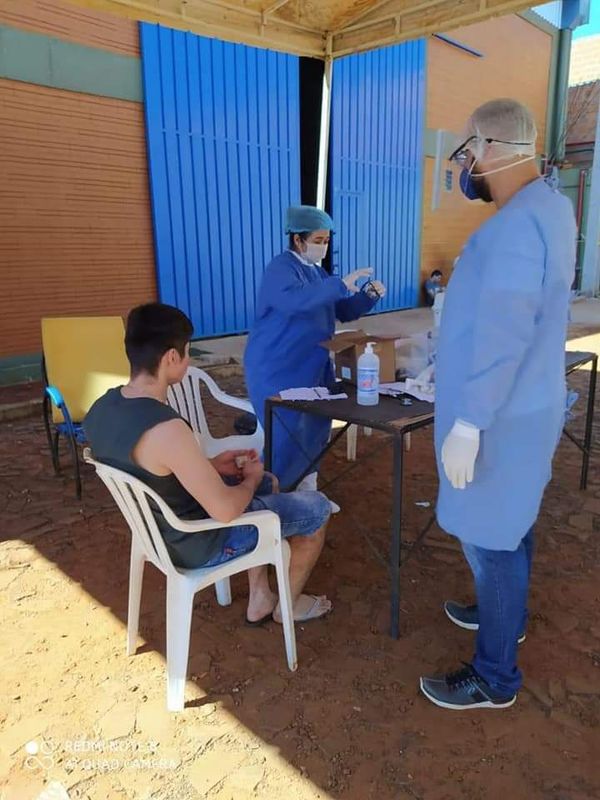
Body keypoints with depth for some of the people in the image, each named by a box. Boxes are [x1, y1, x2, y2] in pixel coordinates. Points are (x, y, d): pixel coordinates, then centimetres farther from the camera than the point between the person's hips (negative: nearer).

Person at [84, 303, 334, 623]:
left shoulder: (101, 409, -8)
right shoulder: (166, 429, -36)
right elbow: (226, 510, -29)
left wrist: (211, 465, 3)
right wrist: (251, 478, -9)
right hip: (201, 543, -8)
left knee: (269, 484, 28)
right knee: (317, 507, 8)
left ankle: (259, 599, 34)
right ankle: (290, 604, 31)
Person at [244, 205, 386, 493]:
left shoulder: (317, 272, 13)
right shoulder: (281, 269, -14)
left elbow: (344, 311, 17)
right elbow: (294, 300, -36)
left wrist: (369, 295, -1)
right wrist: (341, 284, -37)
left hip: (311, 369, 9)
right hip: (277, 370, -9)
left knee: (315, 432, 13)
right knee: (288, 437, -7)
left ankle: (306, 491, 30)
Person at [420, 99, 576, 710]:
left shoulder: (516, 225, -23)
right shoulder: (549, 204, 8)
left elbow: (502, 338, -29)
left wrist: (467, 426, -25)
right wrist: (473, 178, 12)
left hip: (500, 417, -10)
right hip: (523, 405, 10)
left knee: (489, 538, 3)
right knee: (508, 527, 24)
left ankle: (495, 678, 20)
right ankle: (503, 615, 45)